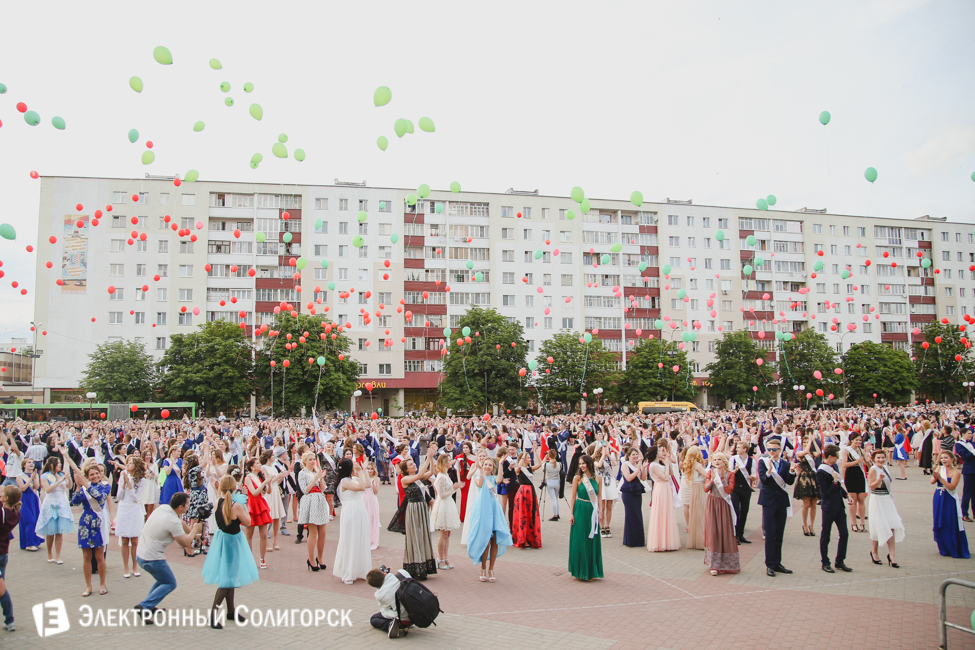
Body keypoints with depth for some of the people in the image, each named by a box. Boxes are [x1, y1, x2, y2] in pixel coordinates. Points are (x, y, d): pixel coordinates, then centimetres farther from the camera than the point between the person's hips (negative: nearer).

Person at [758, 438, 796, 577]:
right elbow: (763, 479, -16)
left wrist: (792, 471, -24)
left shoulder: (785, 464, 5)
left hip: (782, 501, 4)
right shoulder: (763, 462, -3)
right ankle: (769, 564, 1)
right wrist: (769, 469, -32)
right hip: (769, 501, -3)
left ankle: (777, 563, 19)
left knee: (779, 534, 10)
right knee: (770, 534, -4)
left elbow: (790, 482, -7)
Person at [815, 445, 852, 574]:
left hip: (839, 506, 8)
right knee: (825, 536, 6)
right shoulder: (821, 472, -20)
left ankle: (840, 561, 22)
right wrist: (835, 482, -26)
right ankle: (825, 563, 17)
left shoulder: (834, 466, 5)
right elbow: (826, 494, -20)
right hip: (829, 508, -8)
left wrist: (845, 494, 7)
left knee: (844, 534, 9)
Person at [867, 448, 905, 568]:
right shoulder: (873, 470, -12)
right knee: (878, 527, 2)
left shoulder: (885, 468, 10)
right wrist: (879, 479, -32)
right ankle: (874, 552, 20)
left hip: (887, 500, 7)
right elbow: (871, 486, -18)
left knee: (891, 527, -2)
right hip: (877, 501, -7)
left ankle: (892, 556, 0)